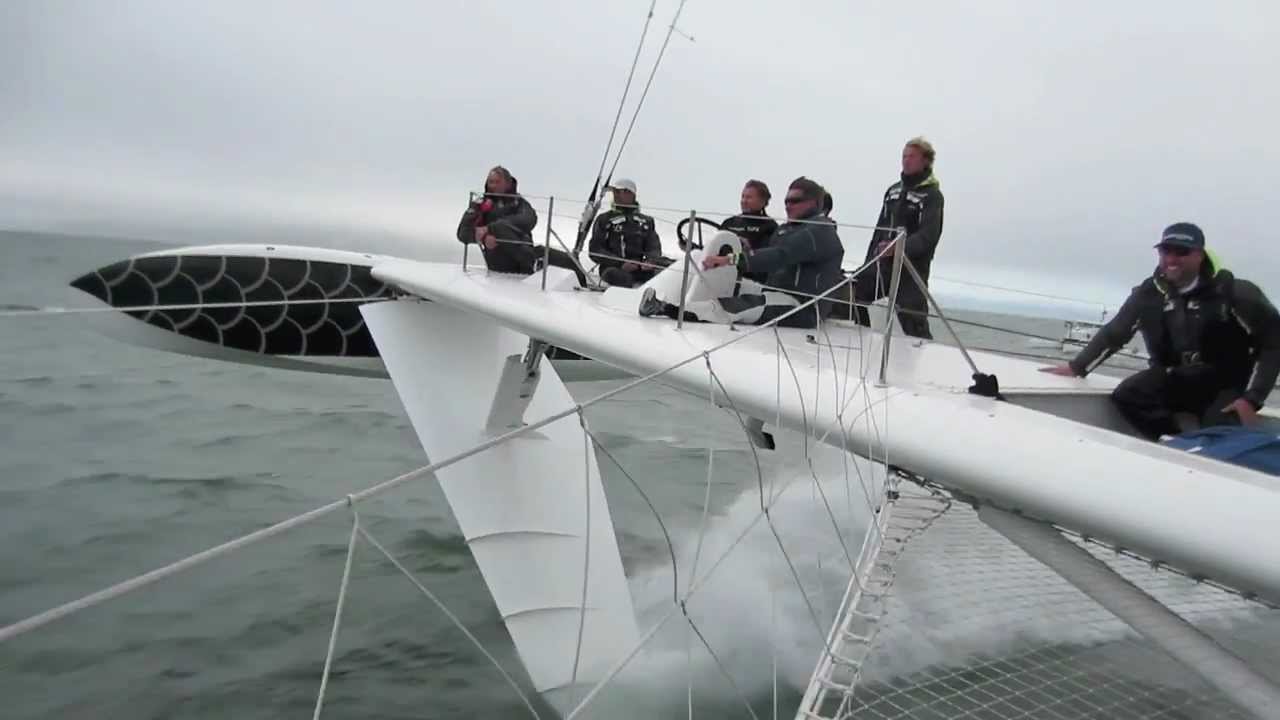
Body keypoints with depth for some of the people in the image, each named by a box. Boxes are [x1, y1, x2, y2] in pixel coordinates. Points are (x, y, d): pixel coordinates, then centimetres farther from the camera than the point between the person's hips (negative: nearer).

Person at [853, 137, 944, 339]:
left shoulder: (932, 195, -6)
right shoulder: (893, 190, 16)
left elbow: (929, 235, -19)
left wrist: (899, 248, -35)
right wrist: (868, 263, 15)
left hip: (912, 268, -6)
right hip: (883, 262, 7)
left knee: (914, 324, -10)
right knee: (853, 293, -1)